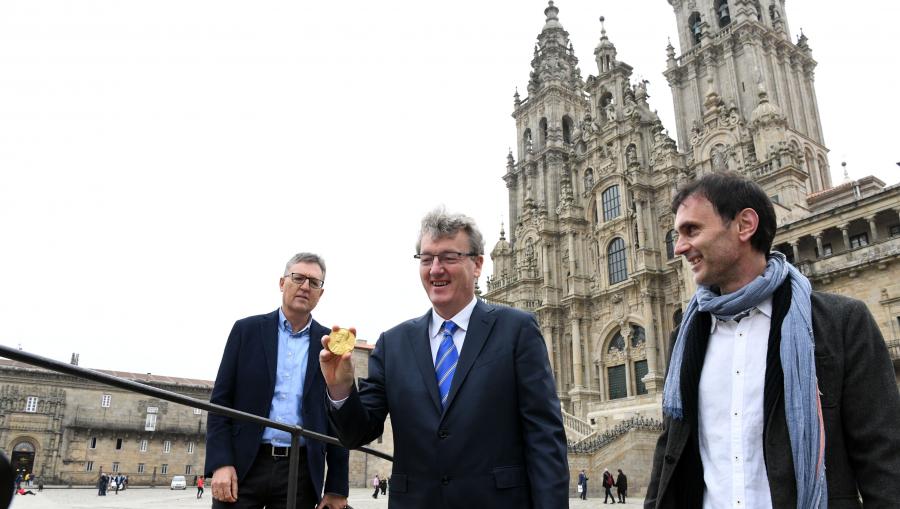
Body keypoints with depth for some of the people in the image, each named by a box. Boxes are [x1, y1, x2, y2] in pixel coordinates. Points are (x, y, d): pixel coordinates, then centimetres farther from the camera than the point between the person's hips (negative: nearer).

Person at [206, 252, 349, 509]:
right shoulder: (247, 330, 4)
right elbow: (220, 400, 2)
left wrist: (337, 487, 1)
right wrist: (220, 463, -9)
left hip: (300, 472, 1)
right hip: (242, 466, 0)